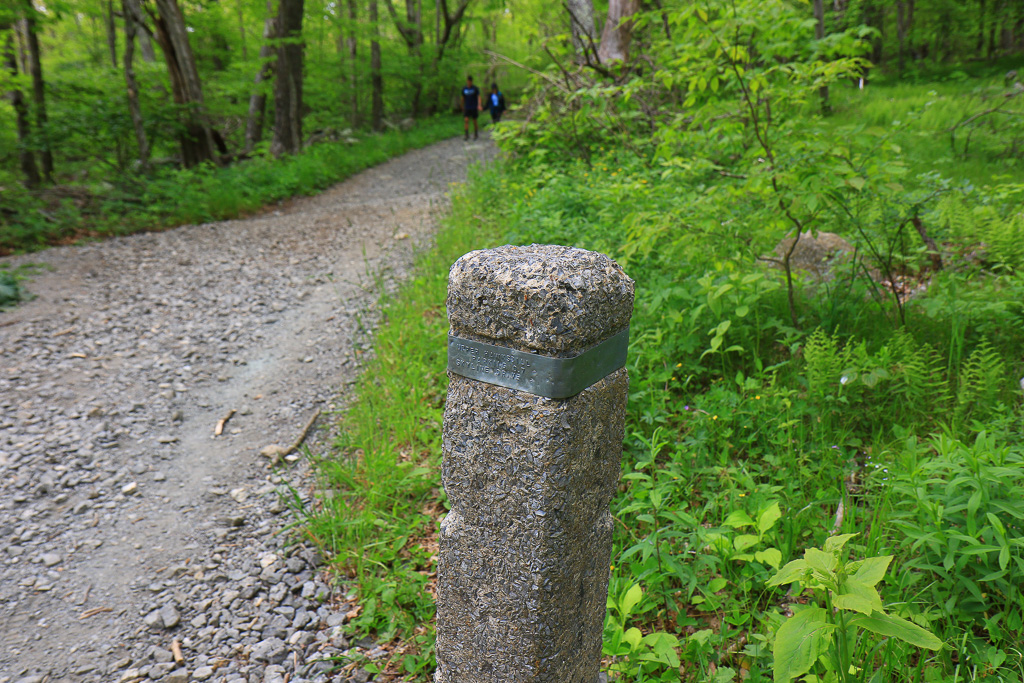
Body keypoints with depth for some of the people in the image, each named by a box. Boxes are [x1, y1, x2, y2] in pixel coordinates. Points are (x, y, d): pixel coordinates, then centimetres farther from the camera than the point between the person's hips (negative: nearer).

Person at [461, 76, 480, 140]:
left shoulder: (475, 88, -4)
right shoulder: (464, 89, 5)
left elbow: (478, 97, -12)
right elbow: (463, 99, 14)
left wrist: (479, 105, -28)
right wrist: (462, 108, 18)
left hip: (474, 108, -2)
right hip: (467, 108, 2)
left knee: (474, 121, 5)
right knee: (466, 120, -14)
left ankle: (475, 134, 21)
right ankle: (467, 135, -12)